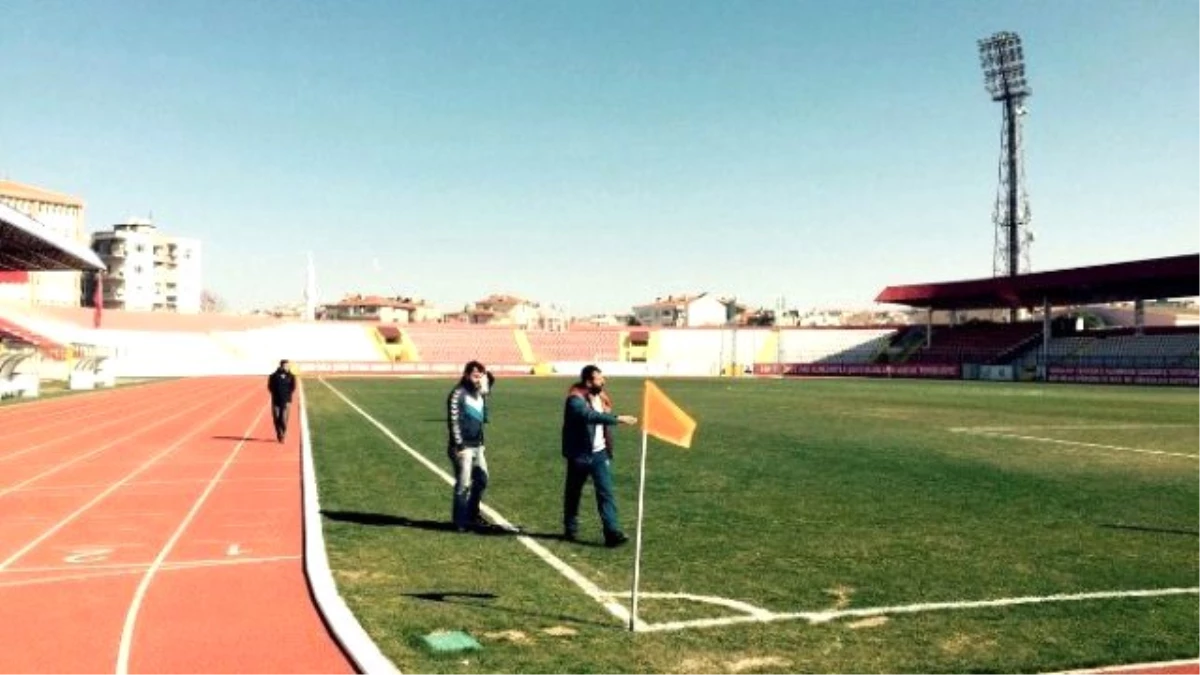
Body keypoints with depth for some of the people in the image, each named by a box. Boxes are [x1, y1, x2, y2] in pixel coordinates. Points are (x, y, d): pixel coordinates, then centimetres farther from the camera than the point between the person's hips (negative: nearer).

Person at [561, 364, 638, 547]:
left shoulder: (601, 397, 6)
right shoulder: (576, 399, -18)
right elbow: (591, 416, -36)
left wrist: (609, 448, 12)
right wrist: (618, 419, -42)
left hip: (599, 453, 5)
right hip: (579, 455, -5)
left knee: (606, 492, -4)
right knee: (573, 493, 11)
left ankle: (612, 532, -7)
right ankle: (570, 529, 28)